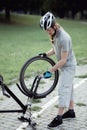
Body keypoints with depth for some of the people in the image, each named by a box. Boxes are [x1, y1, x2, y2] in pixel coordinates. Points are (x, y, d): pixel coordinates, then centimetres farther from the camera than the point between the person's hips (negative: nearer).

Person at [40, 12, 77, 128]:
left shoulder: (64, 38, -31)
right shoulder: (54, 34, -3)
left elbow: (63, 60, -28)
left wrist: (50, 70, -26)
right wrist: (45, 54, -7)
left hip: (68, 66, -9)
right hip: (63, 66, 9)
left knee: (63, 89, -8)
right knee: (68, 88, 17)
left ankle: (59, 117, -4)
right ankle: (71, 111, 29)